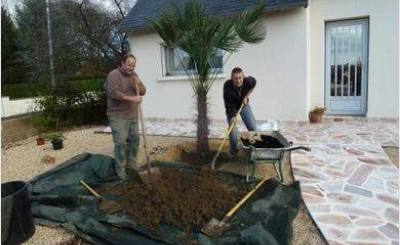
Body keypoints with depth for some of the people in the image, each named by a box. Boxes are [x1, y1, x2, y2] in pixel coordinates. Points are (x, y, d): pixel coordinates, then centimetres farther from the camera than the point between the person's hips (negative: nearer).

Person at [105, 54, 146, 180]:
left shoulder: (134, 75, 12)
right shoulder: (113, 75, -11)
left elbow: (143, 92, 7)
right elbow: (113, 93, -24)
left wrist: (139, 84, -14)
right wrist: (131, 98, -28)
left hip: (132, 115, 7)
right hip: (118, 116, -7)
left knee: (134, 140, 12)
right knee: (120, 143, -5)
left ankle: (131, 164, 27)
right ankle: (120, 170, 6)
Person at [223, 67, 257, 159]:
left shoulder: (248, 81, -27)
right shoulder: (227, 86, -34)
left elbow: (254, 83, -1)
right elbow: (229, 104, -29)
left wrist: (246, 96, -9)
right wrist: (233, 116, -37)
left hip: (244, 105, 3)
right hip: (232, 108, -2)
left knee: (253, 128, 1)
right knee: (233, 129, -12)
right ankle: (233, 151, 12)